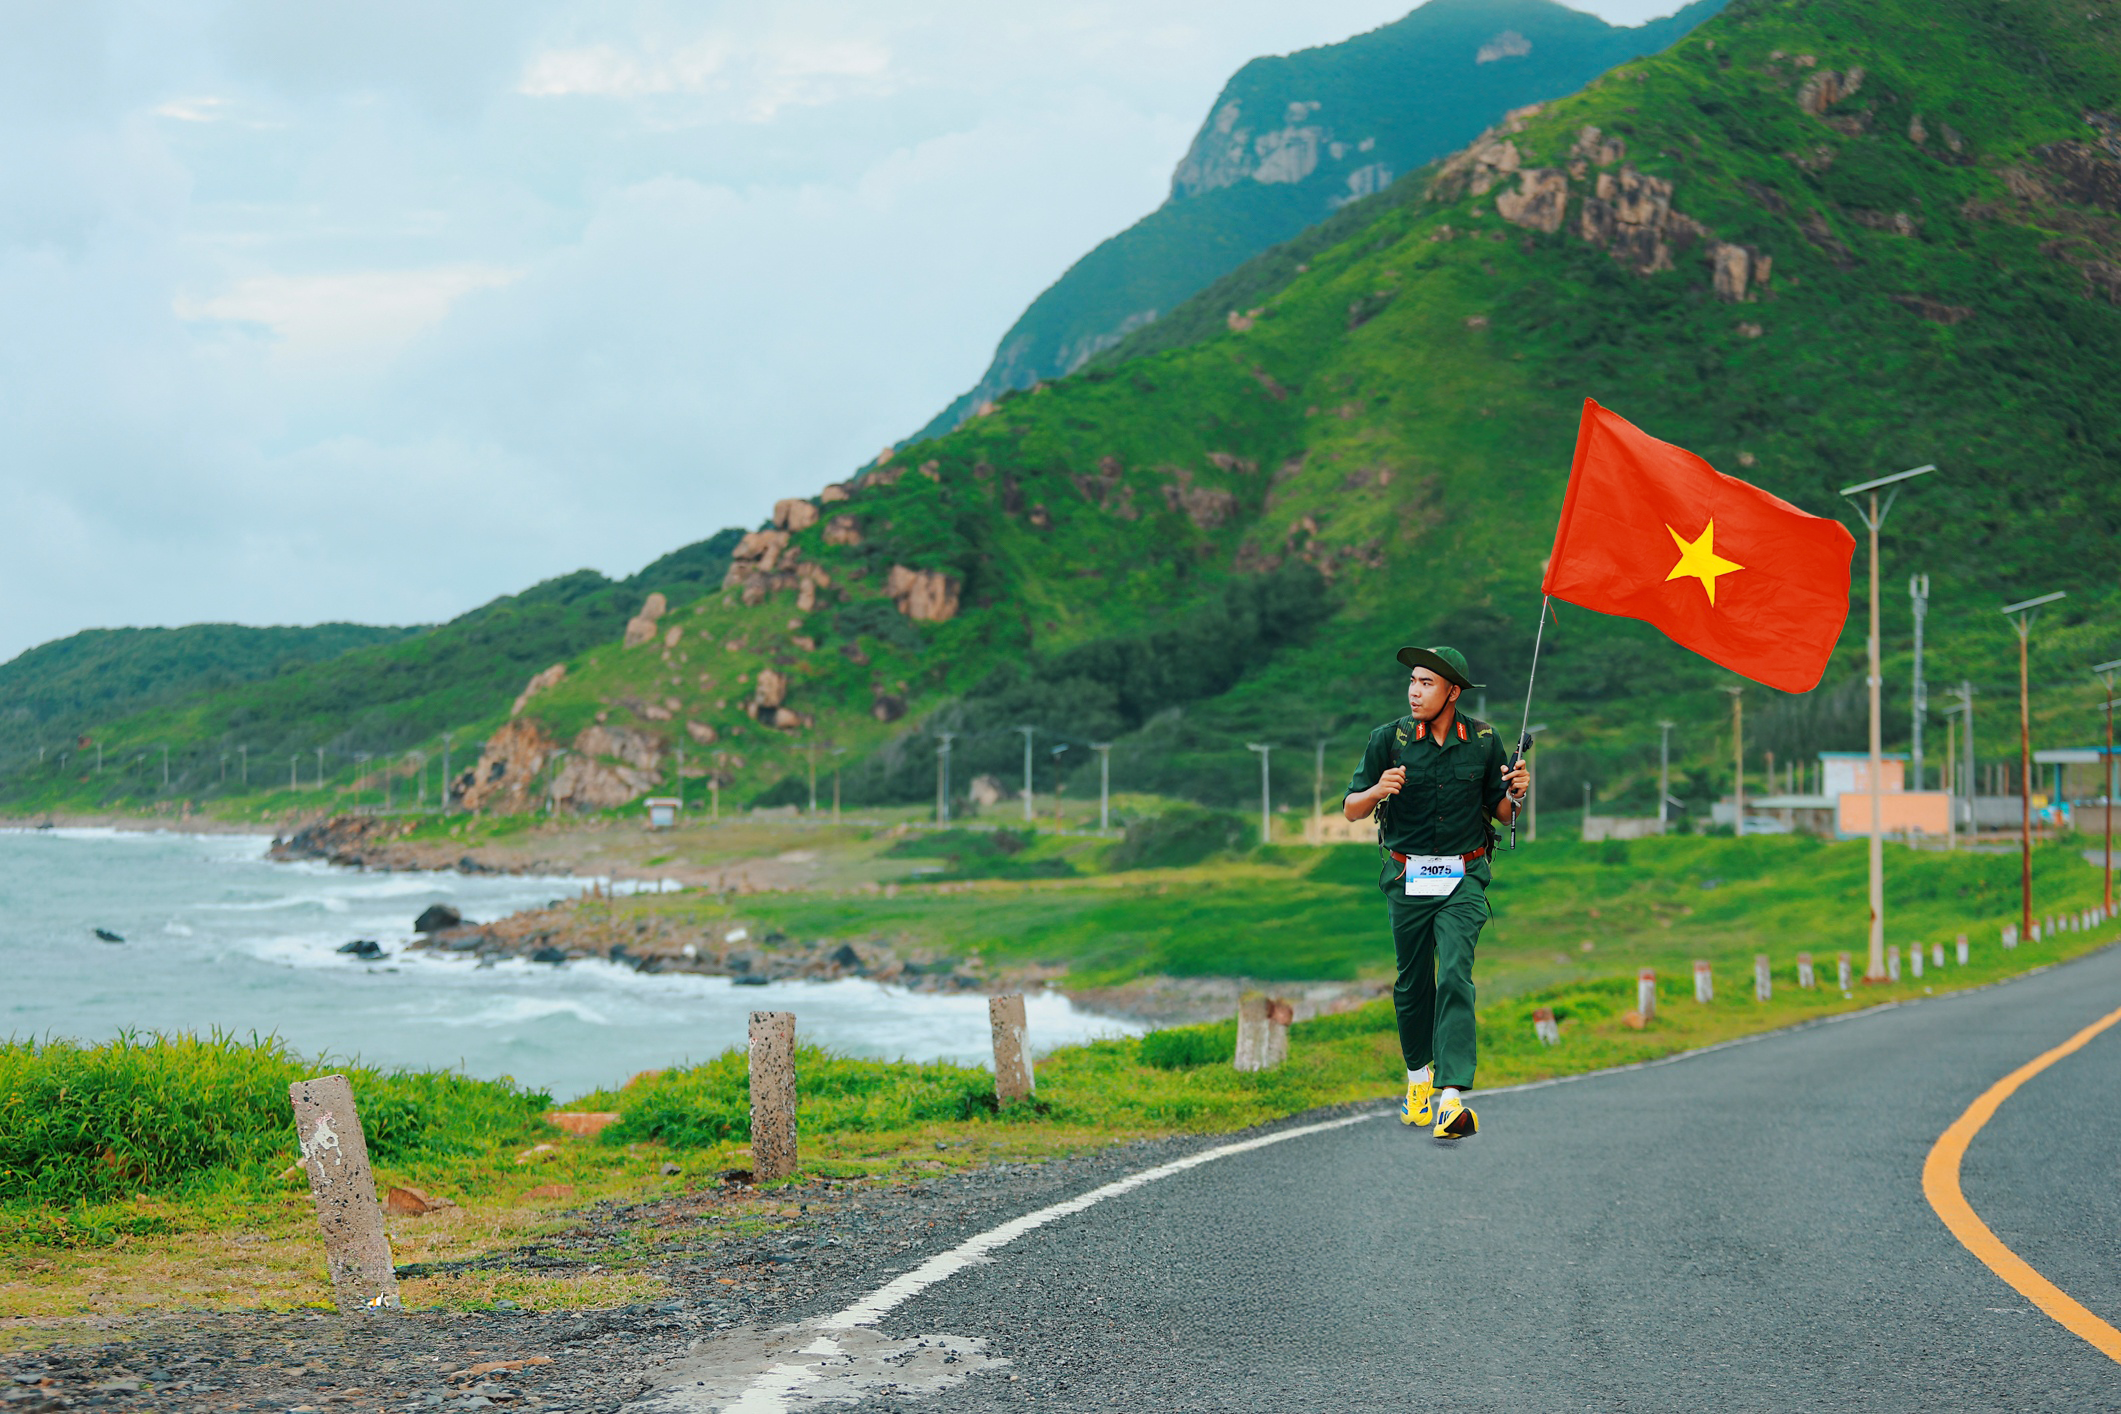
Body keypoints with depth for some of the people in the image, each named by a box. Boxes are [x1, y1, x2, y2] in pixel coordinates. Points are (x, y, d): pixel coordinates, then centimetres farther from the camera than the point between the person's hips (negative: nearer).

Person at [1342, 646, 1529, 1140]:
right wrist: (1378, 790, -22)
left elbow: (1501, 813, 9)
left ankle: (1452, 1097, -23)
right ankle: (1418, 1077, 33)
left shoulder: (1484, 741, 0)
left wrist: (1515, 793, -13)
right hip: (1407, 877, 1)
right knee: (1413, 982, 10)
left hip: (1464, 878, -1)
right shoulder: (1389, 738, -4)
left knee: (1454, 976, -16)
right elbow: (1351, 809, -1)